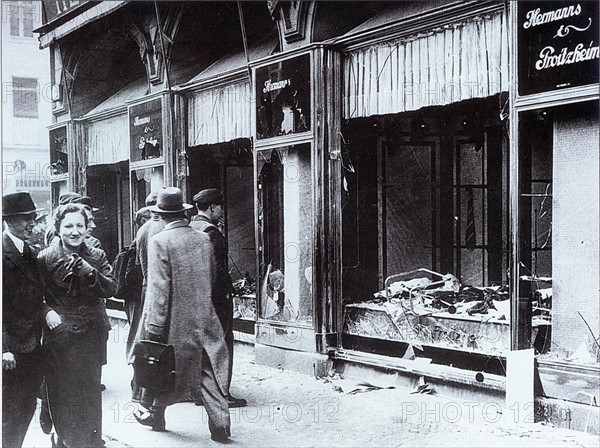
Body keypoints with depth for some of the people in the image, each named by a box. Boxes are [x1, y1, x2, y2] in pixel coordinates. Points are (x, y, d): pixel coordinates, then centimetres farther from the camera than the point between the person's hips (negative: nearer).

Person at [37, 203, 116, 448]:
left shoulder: (97, 256, 4)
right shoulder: (45, 258, -3)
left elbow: (110, 289, -4)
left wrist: (89, 272, -18)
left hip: (92, 334, 2)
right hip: (59, 334, -2)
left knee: (91, 390, 11)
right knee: (61, 392, 2)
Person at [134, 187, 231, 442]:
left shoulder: (159, 242, -12)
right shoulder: (203, 239, 3)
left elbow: (159, 287, -16)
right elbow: (212, 276, 11)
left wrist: (154, 326, -13)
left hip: (174, 321, -4)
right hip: (204, 319, 4)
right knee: (208, 372, 5)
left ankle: (157, 416, 31)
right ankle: (220, 426, 1)